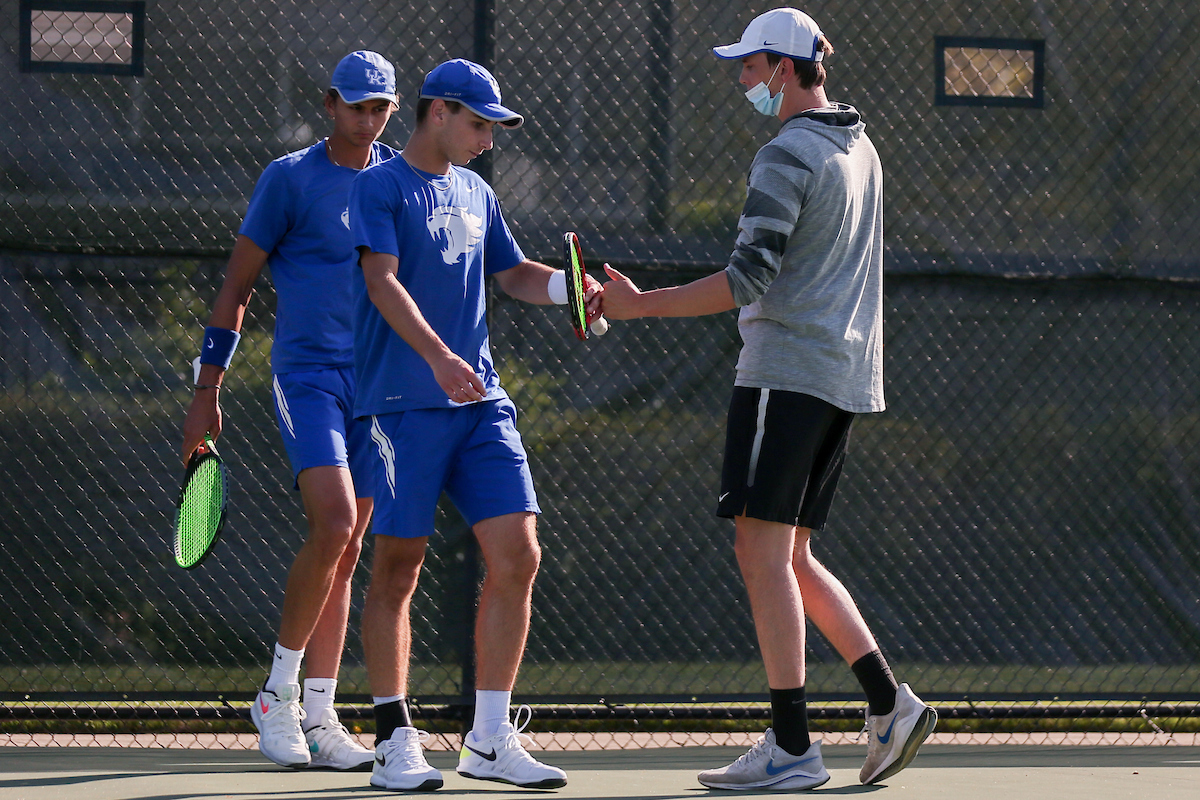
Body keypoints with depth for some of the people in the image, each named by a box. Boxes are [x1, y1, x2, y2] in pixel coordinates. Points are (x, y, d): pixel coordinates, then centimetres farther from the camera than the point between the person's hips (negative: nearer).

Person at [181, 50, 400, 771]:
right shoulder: (290, 178, -3)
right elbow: (237, 285, 0)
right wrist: (208, 393, -3)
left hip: (376, 380, 5)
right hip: (307, 373, -5)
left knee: (345, 552, 4)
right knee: (333, 524, -21)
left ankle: (318, 717, 7)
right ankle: (278, 694, -7)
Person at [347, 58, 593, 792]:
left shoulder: (475, 194, 17)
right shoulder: (382, 188, -4)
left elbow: (513, 274, 26)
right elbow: (383, 281, -16)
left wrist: (567, 285, 3)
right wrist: (438, 355, -30)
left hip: (481, 403, 7)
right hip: (404, 403, -6)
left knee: (517, 556, -2)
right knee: (399, 567, -2)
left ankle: (492, 740, 4)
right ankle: (395, 741, 6)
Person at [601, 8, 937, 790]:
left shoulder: (787, 157, -11)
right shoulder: (860, 151, 17)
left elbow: (748, 278, -19)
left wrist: (641, 305, -16)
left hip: (787, 369, -9)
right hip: (844, 376, 9)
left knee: (764, 550, -7)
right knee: (791, 559, 14)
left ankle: (792, 747, -11)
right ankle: (890, 705, 6)